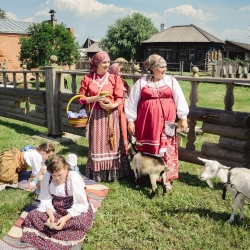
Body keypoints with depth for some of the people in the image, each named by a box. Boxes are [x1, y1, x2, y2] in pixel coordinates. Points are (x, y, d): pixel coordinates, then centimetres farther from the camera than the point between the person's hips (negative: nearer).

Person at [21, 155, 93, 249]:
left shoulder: (75, 178, -25)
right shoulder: (47, 176, -14)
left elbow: (81, 204, -21)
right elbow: (46, 199, -5)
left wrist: (66, 218, -32)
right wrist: (50, 214, -23)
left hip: (75, 208, -3)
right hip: (54, 208, 4)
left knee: (81, 222, -35)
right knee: (32, 215, -16)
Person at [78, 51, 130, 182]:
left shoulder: (114, 78, 1)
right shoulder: (87, 79, 2)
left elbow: (120, 99, -1)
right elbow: (81, 99, 3)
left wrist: (112, 105, -21)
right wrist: (95, 98, -12)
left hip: (112, 115, 0)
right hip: (96, 115, 0)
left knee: (112, 144, 4)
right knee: (97, 144, 4)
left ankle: (113, 173, 15)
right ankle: (96, 174, 14)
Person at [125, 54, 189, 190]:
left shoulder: (171, 80, 5)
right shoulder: (141, 82, 3)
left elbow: (180, 100, 4)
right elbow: (132, 102, 4)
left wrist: (183, 118, 0)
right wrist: (130, 120, -1)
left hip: (165, 122, 0)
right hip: (146, 122, 0)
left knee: (166, 148, 0)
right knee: (146, 149, 6)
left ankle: (166, 178, 10)